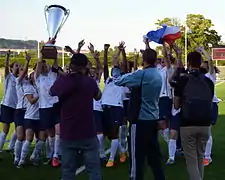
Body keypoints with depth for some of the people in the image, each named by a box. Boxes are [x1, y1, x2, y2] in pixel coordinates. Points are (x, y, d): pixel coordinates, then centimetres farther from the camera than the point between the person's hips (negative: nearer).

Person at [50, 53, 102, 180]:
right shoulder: (90, 81, -7)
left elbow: (51, 92, 16)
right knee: (94, 169, 5)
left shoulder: (62, 81, -6)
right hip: (88, 133, -1)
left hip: (68, 134, 1)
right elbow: (98, 97, 14)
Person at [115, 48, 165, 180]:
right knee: (154, 153, 15)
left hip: (141, 119, -8)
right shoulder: (158, 75, 8)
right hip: (153, 118, 8)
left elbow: (118, 82, -10)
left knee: (138, 155, 1)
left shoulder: (142, 74, -16)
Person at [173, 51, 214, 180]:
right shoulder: (209, 82, 6)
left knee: (191, 160, 3)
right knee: (200, 157, 18)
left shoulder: (183, 80, -5)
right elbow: (210, 104, 14)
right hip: (205, 124, 4)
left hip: (188, 124, -3)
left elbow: (176, 106, 2)